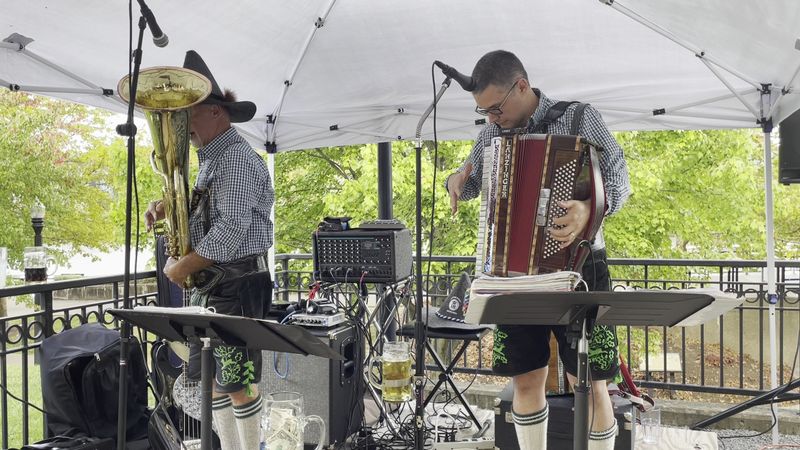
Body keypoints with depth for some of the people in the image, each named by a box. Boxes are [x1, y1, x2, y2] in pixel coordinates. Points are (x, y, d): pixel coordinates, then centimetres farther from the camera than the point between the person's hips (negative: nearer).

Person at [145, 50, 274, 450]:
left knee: (237, 381, -3)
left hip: (238, 284, -10)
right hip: (212, 283, 10)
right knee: (212, 375, 15)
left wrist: (182, 267, -16)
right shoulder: (211, 159, 16)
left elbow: (233, 228, -24)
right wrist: (167, 207, 6)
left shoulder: (237, 158, -16)